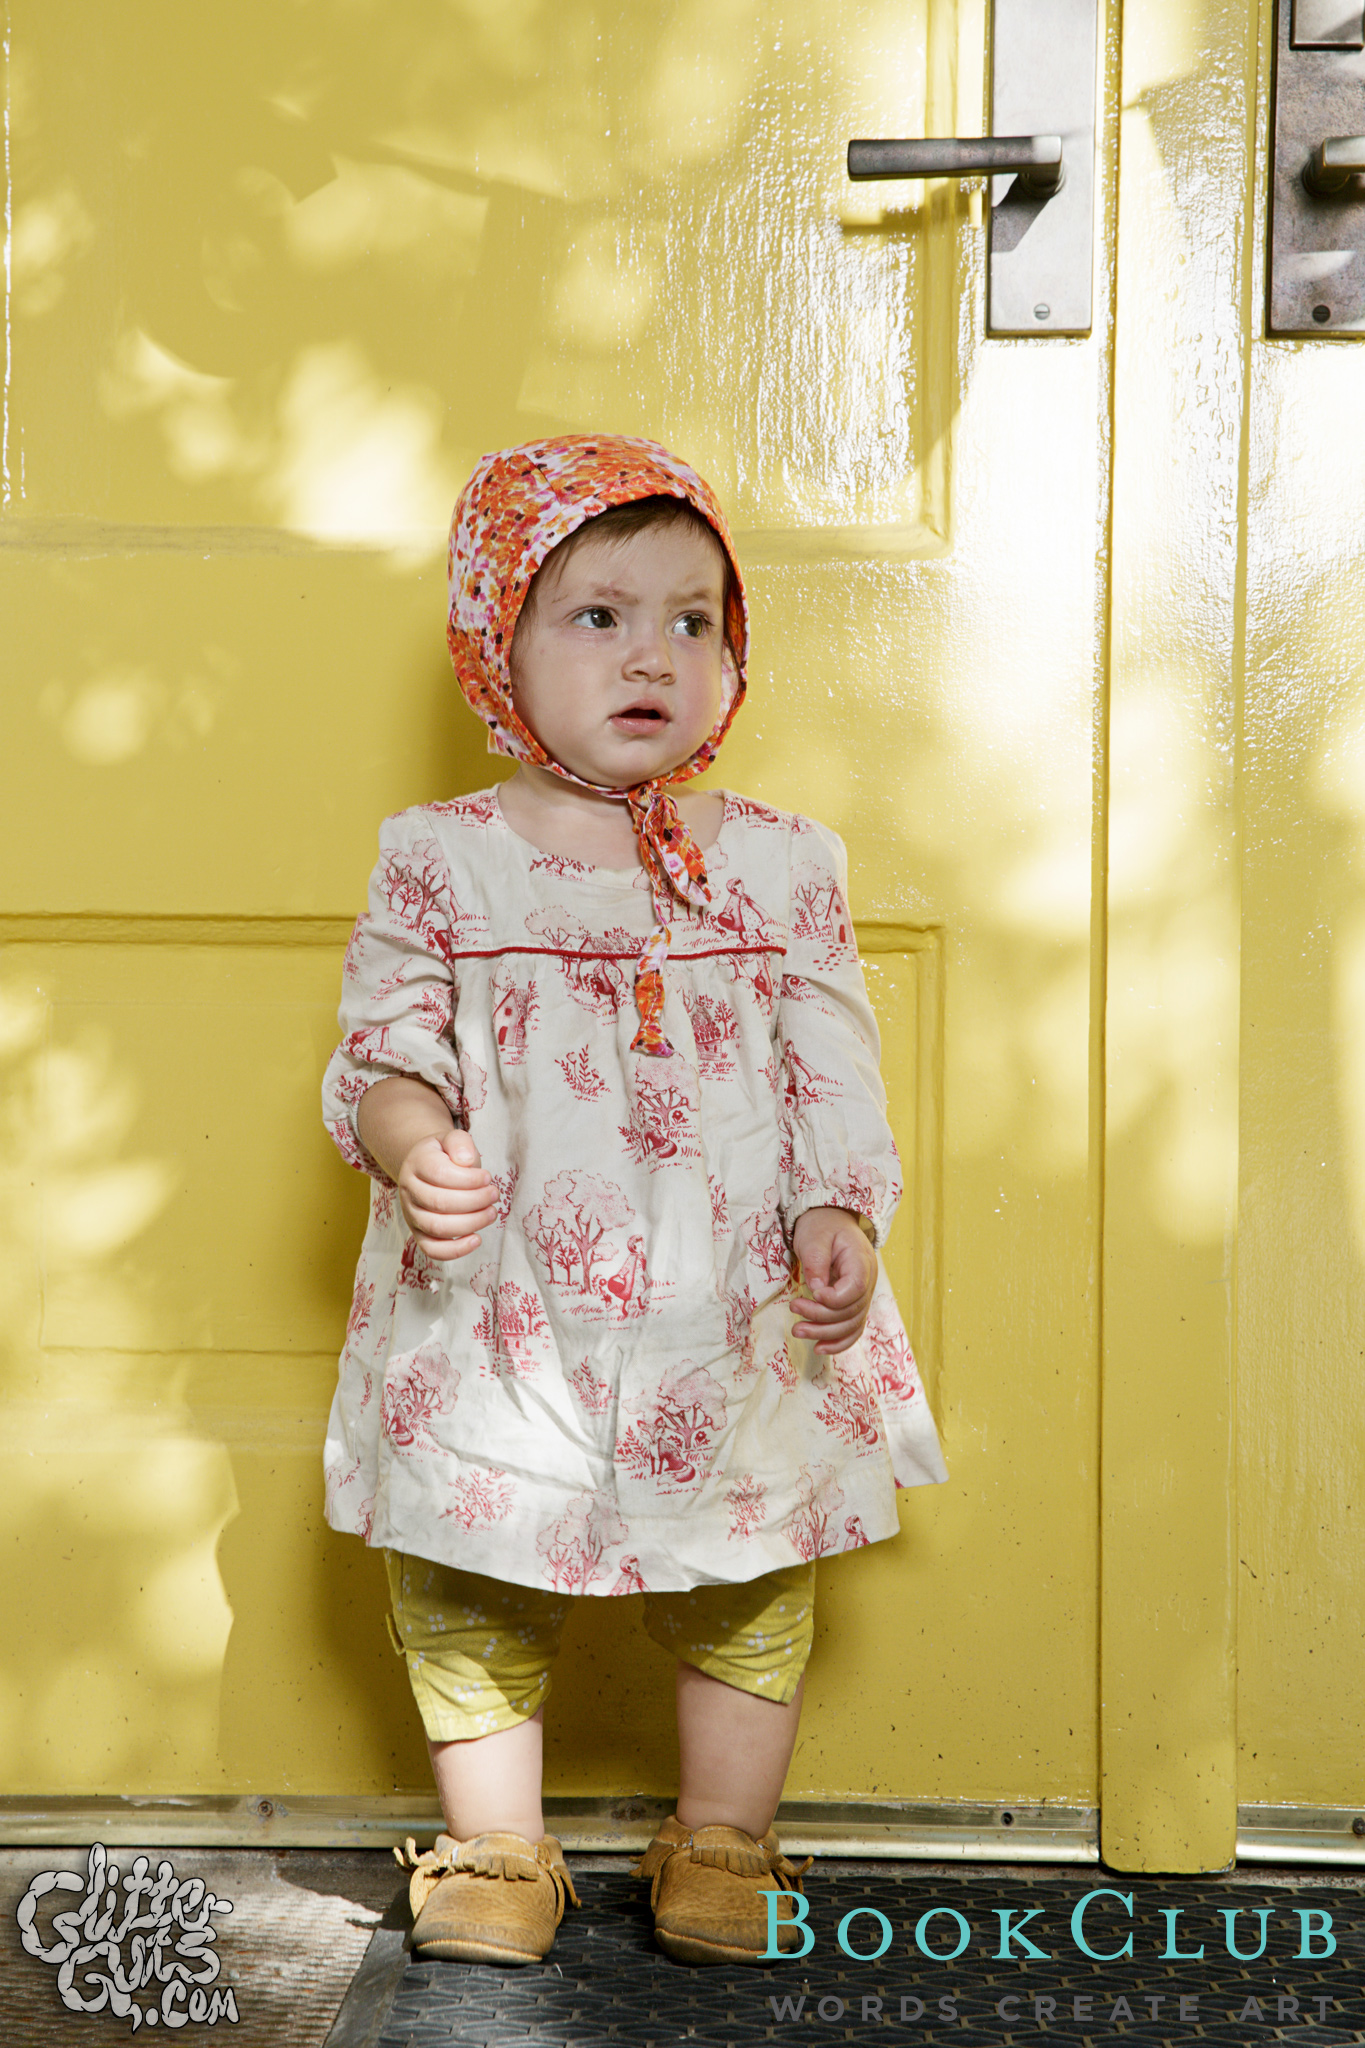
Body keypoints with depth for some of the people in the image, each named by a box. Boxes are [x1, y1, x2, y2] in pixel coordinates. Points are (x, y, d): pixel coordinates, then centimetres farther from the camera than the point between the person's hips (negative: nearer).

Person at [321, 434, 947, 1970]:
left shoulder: (782, 864, 1)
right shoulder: (440, 860, -2)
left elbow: (834, 1076, 2)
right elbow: (381, 1048, -2)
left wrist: (842, 1221, -13)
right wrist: (409, 1137, -23)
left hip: (729, 1317, 1)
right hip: (494, 1309, 0)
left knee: (746, 1592, 13)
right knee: (465, 1594, 11)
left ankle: (721, 1845, 33)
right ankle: (496, 1851, 31)